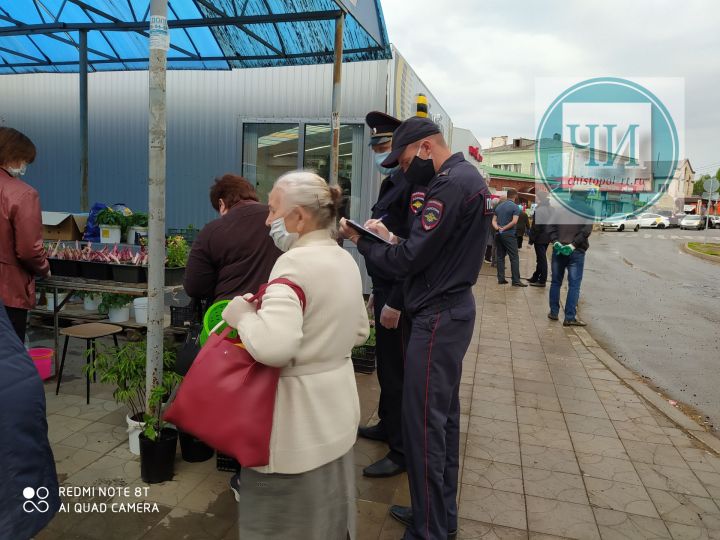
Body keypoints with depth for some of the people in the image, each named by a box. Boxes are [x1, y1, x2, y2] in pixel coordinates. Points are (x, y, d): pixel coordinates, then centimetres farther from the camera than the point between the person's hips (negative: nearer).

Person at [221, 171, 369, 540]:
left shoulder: (295, 263, -22)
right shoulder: (345, 260, 6)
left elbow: (272, 346, -34)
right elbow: (358, 332, 15)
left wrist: (242, 313, -17)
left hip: (298, 418, -8)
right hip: (335, 407, 9)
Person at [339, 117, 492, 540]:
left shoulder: (452, 184, -19)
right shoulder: (468, 175, 15)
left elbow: (407, 261, -21)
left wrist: (360, 239, -6)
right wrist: (391, 237, 5)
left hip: (438, 317, -11)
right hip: (455, 308, 11)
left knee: (423, 423, -2)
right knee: (444, 417, 17)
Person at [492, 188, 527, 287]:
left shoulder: (499, 206, 12)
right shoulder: (515, 207, -6)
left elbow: (494, 220, 7)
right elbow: (514, 221, -17)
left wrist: (497, 228, -8)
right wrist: (504, 228, -10)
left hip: (498, 234, 6)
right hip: (509, 235, -6)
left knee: (500, 257, 9)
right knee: (514, 257, -3)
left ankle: (501, 279, 9)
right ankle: (516, 280, -6)